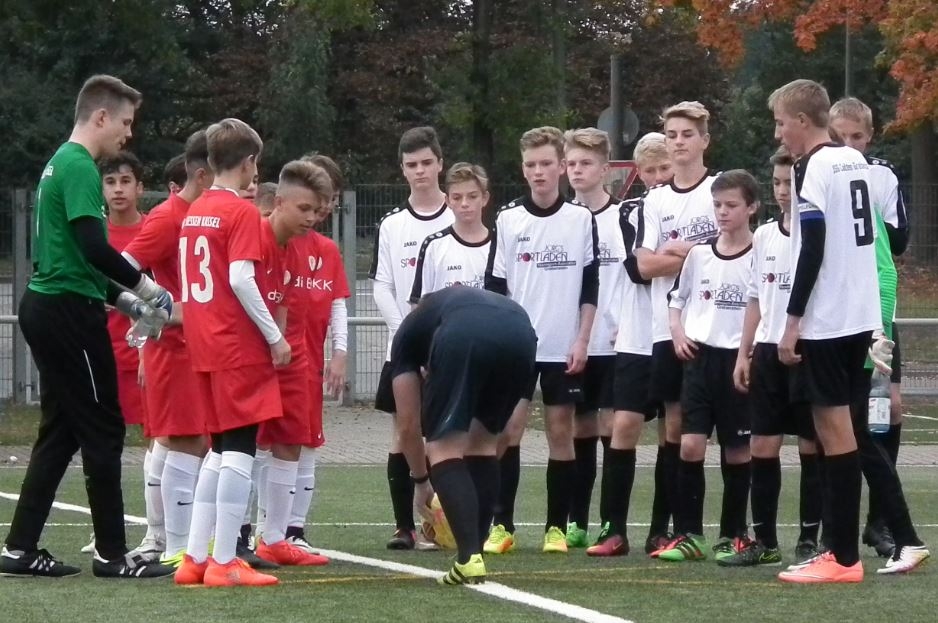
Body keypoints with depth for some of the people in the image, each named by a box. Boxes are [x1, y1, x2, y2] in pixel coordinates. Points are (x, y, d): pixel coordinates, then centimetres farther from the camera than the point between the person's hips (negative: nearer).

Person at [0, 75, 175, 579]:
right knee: (103, 430, -2)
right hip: (70, 311, -10)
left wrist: (125, 300, 18)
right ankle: (111, 553, 3)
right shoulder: (80, 167, -14)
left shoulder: (61, 163, 17)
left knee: (60, 432, 12)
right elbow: (93, 248, -23)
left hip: (45, 306, 10)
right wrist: (143, 286, -10)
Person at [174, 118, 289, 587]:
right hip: (240, 347, -8)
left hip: (204, 347, 8)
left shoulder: (194, 212, 13)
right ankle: (224, 562, -7)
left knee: (221, 449, 15)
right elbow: (241, 279, -18)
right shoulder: (242, 212, -11)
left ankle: (195, 557, 12)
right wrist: (275, 336, -14)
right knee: (240, 448, -5)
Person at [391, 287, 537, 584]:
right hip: (521, 334, 4)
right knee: (483, 442, 24)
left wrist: (421, 481, 50)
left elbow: (409, 425, 34)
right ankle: (474, 551, 23)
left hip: (463, 337, -4)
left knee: (444, 446, 7)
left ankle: (469, 559, -6)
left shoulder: (409, 333, 36)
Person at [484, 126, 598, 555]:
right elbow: (494, 287, 4)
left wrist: (582, 341, -4)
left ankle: (557, 527, 8)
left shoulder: (582, 219, 2)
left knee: (561, 431, 2)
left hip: (564, 348, 0)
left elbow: (590, 287, 3)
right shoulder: (507, 220, 3)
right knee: (507, 430, -6)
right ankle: (502, 525, -1)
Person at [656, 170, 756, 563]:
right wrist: (679, 335, 3)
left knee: (736, 450, 4)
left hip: (739, 360, -3)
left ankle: (733, 534, 15)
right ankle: (688, 534, 0)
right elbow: (677, 300, 19)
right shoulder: (699, 254, 8)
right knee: (689, 444, -5)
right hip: (700, 357, 3)